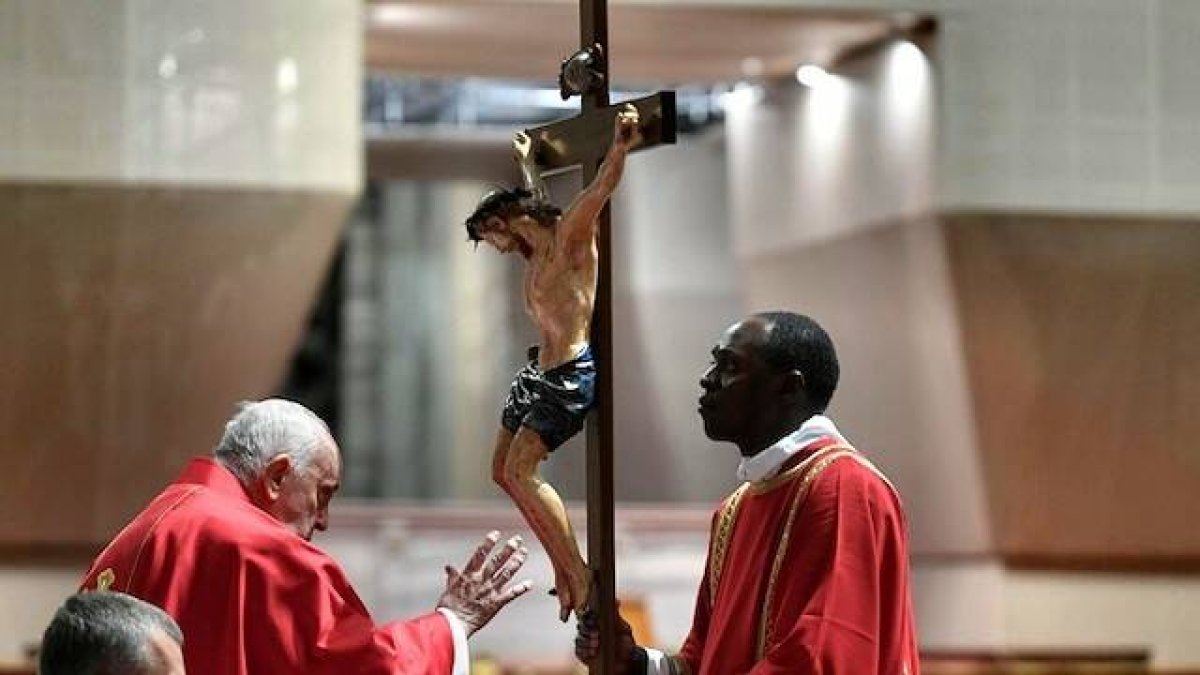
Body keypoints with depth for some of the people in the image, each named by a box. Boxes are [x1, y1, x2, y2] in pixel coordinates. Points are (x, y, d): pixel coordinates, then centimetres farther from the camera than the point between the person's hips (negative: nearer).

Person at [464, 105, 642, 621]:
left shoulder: (569, 237, -11)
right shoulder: (536, 251, 14)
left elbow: (600, 190, -31)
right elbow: (530, 196, 37)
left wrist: (619, 150, -50)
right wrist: (525, 160, 54)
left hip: (571, 374, -10)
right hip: (540, 370, 10)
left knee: (521, 471, -18)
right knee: (503, 471, 11)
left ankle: (580, 575, -14)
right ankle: (561, 567, 15)